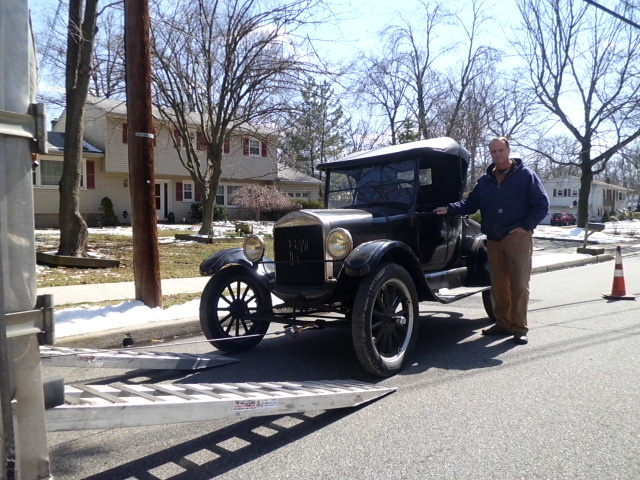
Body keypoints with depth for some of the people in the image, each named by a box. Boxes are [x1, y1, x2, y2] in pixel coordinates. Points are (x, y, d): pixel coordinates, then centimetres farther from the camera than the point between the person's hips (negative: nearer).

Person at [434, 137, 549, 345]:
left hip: (518, 238, -4)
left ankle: (519, 327, 5)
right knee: (498, 284, 9)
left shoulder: (526, 175, 0)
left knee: (519, 283, -3)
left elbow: (541, 204, -2)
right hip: (494, 240, 5)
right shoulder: (485, 180, 13)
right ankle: (502, 323, 20)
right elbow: (470, 203, 10)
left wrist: (525, 226, -11)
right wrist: (449, 208, -5)